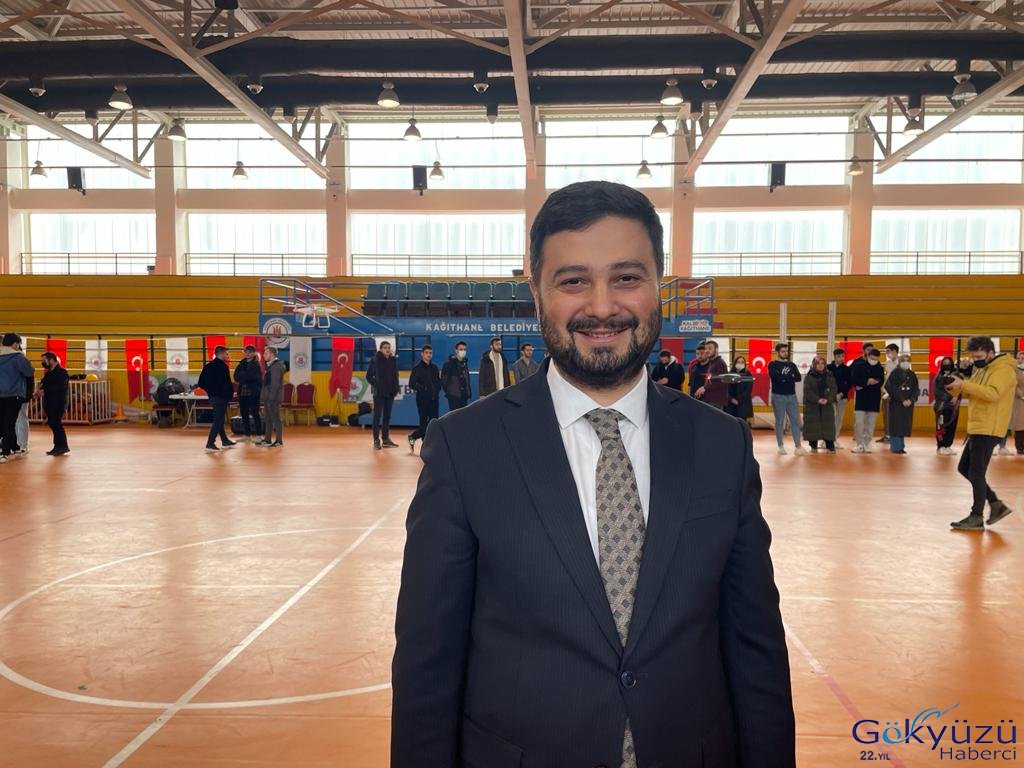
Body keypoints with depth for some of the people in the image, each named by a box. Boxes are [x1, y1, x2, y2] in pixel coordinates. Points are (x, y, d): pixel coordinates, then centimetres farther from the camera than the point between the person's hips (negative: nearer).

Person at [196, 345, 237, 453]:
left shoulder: (208, 366, 10)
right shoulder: (223, 366, -16)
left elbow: (201, 383, 10)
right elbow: (226, 383, -19)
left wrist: (210, 390, 14)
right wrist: (231, 394, -6)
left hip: (212, 396, 9)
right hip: (221, 397, -9)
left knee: (219, 419, 17)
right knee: (218, 421, -5)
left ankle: (225, 441, 28)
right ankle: (210, 444, -7)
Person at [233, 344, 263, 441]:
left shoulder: (256, 365, -3)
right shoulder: (242, 364, 12)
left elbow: (252, 376, -15)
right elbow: (236, 377, 2)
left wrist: (242, 376, -6)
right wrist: (246, 376, -12)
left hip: (253, 393, -6)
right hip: (243, 392, 6)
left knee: (255, 414, -5)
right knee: (244, 414, 10)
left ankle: (259, 435, 0)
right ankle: (247, 435, 19)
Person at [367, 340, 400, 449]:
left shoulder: (393, 360, 6)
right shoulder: (376, 360, -6)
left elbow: (395, 375, 12)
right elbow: (369, 376, -1)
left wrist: (396, 388, 2)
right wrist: (375, 386, -6)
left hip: (390, 393, 4)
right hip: (379, 393, -4)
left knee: (387, 416, 10)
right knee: (377, 416, -2)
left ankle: (386, 439, 18)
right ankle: (376, 440, 2)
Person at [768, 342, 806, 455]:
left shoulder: (792, 364, 13)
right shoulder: (773, 365, 1)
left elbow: (798, 377, -2)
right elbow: (776, 377, -17)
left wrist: (784, 377, -14)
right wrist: (790, 376, -8)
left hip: (792, 396, 4)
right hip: (778, 396, -4)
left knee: (796, 421, 0)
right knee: (779, 422, 2)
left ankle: (798, 446, 3)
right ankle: (781, 446, 9)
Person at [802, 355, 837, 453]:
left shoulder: (830, 376, 9)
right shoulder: (809, 377, 1)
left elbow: (834, 389, 2)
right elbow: (808, 391, -8)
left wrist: (828, 399, -15)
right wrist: (818, 400, -20)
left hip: (827, 405, 2)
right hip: (812, 406, -2)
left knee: (828, 425, -2)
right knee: (813, 426, 0)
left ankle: (830, 446, 1)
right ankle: (813, 446, 10)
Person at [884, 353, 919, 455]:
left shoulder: (912, 375, 10)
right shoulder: (895, 373, -4)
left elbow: (916, 389, 6)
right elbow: (892, 388, -11)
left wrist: (911, 400, -10)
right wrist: (902, 400, -16)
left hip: (908, 403, 4)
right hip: (896, 403, -4)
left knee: (905, 425, 5)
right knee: (896, 425, -4)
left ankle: (901, 446, 12)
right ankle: (896, 447, 0)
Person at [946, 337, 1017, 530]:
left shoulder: (1003, 370, -12)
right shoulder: (981, 369, 17)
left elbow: (993, 394, -28)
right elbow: (971, 393, 15)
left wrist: (964, 384, -29)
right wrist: (955, 388, -6)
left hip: (988, 430, -10)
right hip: (977, 428, 10)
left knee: (976, 473, -5)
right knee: (964, 469, 13)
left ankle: (977, 518, 4)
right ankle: (996, 504, 21)